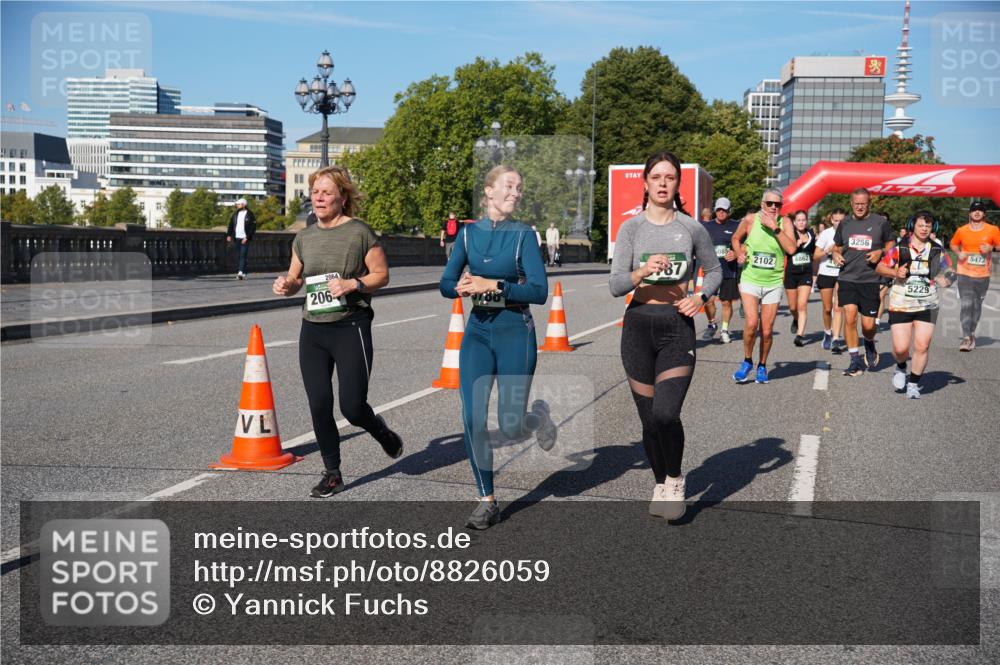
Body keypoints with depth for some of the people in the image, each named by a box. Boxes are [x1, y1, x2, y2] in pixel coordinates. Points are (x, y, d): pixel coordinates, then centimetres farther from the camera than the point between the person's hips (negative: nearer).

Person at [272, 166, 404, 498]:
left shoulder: (359, 232, -5)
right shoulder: (304, 237, 10)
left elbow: (382, 274, -3)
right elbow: (295, 278, 19)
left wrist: (353, 284, -19)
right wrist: (285, 285, -4)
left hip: (350, 327, -5)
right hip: (312, 330, 5)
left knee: (352, 407, -5)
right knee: (319, 406, 4)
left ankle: (381, 431, 30)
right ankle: (332, 473, 20)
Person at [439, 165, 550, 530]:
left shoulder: (523, 234, -4)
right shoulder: (469, 232, 6)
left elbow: (540, 291, -12)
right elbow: (445, 283, 9)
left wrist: (493, 285, -20)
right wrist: (461, 287, -13)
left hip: (515, 331, -3)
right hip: (477, 331, 3)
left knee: (510, 426, 0)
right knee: (473, 418, -5)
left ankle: (538, 415, 37)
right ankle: (487, 502, 8)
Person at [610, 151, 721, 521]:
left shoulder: (692, 228, 2)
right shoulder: (631, 228, -1)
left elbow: (714, 271, 17)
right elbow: (615, 285, -7)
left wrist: (700, 298, -2)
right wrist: (642, 272, -26)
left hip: (678, 327, -1)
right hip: (639, 326, 1)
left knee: (666, 414, -16)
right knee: (648, 418, 8)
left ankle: (675, 481, 10)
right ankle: (661, 484, 31)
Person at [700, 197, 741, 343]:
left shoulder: (736, 226, 2)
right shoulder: (706, 226, 8)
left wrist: (736, 254, -12)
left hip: (730, 271, -1)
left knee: (726, 302, 5)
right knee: (708, 300, -6)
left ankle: (725, 330, 21)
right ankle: (712, 324, 20)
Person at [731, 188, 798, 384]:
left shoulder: (785, 223, -4)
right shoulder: (750, 221, -3)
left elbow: (791, 249, -20)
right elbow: (736, 238, 17)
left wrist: (775, 228, -21)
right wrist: (739, 254, 1)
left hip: (773, 283, 1)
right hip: (750, 280, -1)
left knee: (767, 330, 5)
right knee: (751, 323, -17)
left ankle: (762, 366, 27)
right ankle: (747, 361, 6)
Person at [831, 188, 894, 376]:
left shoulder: (880, 222, 2)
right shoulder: (845, 223, 10)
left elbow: (890, 245, 12)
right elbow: (837, 246, 22)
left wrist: (880, 252, -9)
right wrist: (836, 255, 0)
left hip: (870, 280, -1)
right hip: (847, 278, 2)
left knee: (868, 325, -2)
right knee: (849, 317, -13)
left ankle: (869, 344, 34)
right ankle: (856, 360, -1)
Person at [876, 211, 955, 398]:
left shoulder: (937, 251, 1)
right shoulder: (900, 248, -6)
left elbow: (943, 275, 11)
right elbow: (880, 267, 3)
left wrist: (946, 281, -11)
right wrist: (895, 273, -15)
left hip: (927, 306, 2)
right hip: (900, 305, -1)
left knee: (922, 347, -4)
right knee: (900, 348, -3)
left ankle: (913, 383, 14)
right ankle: (901, 368, 31)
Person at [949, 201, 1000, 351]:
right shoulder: (961, 231, 1)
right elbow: (953, 244, 17)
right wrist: (959, 253, -2)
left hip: (983, 275, 1)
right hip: (965, 273, -1)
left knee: (977, 305, 11)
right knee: (966, 304, -11)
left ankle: (972, 333, 28)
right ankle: (966, 338, -12)